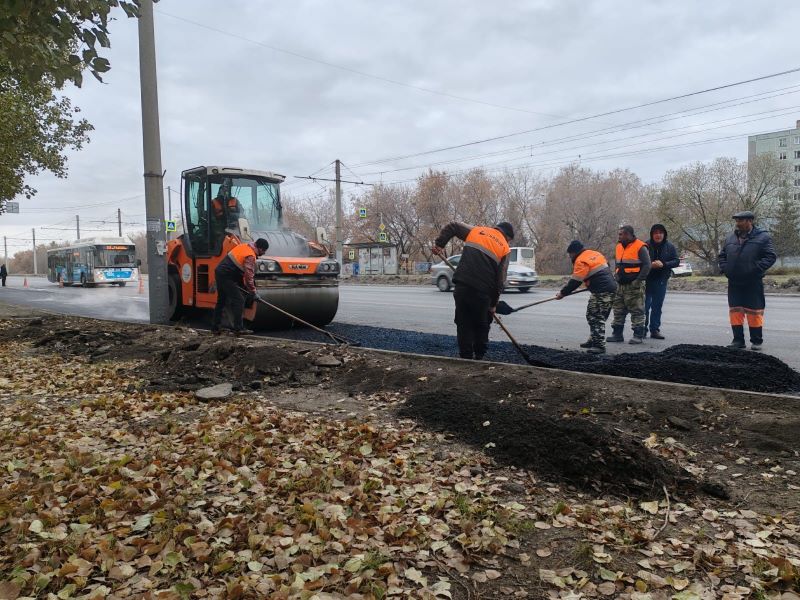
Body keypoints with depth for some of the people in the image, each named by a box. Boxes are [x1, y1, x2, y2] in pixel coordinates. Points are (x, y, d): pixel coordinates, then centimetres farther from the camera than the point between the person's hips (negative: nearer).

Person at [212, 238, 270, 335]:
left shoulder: (245, 245, 11)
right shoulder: (250, 257, -18)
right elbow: (249, 274, -24)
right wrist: (252, 291, -18)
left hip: (219, 271, 10)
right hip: (227, 276, -10)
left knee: (221, 301, 18)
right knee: (239, 300, -8)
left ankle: (215, 327, 25)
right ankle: (238, 328, -9)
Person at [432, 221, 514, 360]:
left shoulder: (475, 231, 16)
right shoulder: (504, 248, 9)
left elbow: (451, 227, 18)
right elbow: (500, 280, 6)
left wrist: (439, 244, 21)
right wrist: (493, 304, 13)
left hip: (462, 286, 2)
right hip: (482, 291, -2)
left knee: (463, 324, 11)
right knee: (481, 326, 16)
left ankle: (466, 357, 12)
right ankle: (479, 357, 17)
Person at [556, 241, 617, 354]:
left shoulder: (581, 261, -11)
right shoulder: (595, 254, 17)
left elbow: (575, 281, -13)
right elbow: (606, 266, 26)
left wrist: (563, 293, -4)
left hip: (602, 292, -10)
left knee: (597, 318, -8)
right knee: (591, 315, 18)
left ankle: (599, 345, -9)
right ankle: (594, 340, 25)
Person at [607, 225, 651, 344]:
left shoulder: (640, 247, -9)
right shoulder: (619, 247, 14)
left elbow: (647, 266, -13)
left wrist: (638, 280, -18)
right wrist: (616, 277, 10)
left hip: (634, 286, -8)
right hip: (621, 285, 8)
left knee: (637, 311, -3)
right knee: (618, 310, 10)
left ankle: (638, 335, 2)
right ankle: (617, 334, 17)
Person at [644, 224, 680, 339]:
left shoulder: (669, 246, 4)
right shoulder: (646, 245, -5)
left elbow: (676, 261, 4)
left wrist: (664, 264, -12)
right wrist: (650, 265, -19)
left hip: (661, 281, 3)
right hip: (646, 279, -3)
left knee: (657, 306, 8)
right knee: (645, 305, -5)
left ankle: (655, 329, 16)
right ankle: (642, 329, 7)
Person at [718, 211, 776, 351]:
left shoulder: (762, 237, -4)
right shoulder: (731, 238, 10)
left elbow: (771, 256, -9)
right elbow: (722, 256, 17)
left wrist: (756, 269, -18)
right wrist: (725, 269, 0)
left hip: (753, 283, -5)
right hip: (734, 283, 5)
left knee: (754, 312, 1)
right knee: (735, 311, 7)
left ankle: (756, 341, 12)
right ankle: (738, 340, 16)